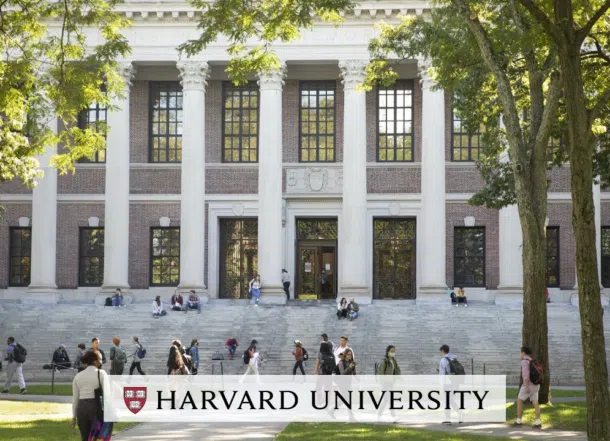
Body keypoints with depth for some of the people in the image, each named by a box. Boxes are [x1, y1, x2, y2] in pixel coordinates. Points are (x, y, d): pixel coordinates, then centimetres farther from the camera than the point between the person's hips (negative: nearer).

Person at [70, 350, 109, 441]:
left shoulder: (78, 376, 11)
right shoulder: (101, 373, -3)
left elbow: (75, 398, 10)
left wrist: (74, 417, 13)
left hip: (81, 408, 5)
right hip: (96, 407, -5)